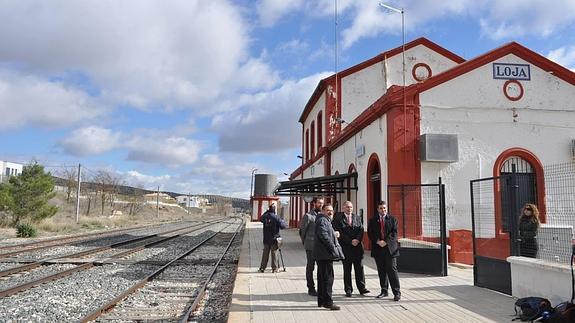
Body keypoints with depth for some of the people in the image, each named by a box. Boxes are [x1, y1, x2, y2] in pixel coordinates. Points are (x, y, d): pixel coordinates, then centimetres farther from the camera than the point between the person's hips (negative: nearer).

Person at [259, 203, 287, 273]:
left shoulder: (265, 216, 0)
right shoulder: (276, 217, -14)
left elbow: (261, 219, 24)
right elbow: (282, 226, -16)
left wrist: (267, 211, 23)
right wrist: (284, 222, 6)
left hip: (266, 239, 4)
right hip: (274, 239, -4)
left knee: (265, 253, 12)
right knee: (274, 253, 4)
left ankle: (262, 268, 16)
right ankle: (274, 268, 8)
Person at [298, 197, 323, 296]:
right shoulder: (308, 216, -6)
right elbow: (302, 230, -2)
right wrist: (305, 242, 3)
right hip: (311, 246, -6)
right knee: (310, 267, 3)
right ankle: (311, 288, 10)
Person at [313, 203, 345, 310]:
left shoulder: (326, 221, 23)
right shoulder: (322, 220, -11)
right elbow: (324, 236, -22)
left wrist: (334, 234, 13)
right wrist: (333, 247, -19)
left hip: (323, 254, 11)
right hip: (325, 254, -11)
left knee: (322, 277, 14)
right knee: (328, 277, -9)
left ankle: (321, 301, 21)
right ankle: (327, 302, -6)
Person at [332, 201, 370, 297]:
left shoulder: (357, 218, 13)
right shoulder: (338, 218, -1)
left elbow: (361, 230, 5)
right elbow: (339, 232, -9)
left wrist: (357, 240, -12)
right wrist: (350, 241, -13)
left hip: (357, 246, 3)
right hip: (345, 247, -3)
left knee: (359, 267, 2)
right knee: (347, 269, 4)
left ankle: (362, 288, 8)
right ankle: (348, 289, 10)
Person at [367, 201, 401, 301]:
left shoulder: (392, 219, 5)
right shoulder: (372, 220, 10)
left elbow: (394, 233, -3)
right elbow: (370, 233, 3)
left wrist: (385, 242, -14)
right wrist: (378, 241, -12)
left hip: (390, 248, -2)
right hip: (378, 249, 2)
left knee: (392, 270, -5)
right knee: (381, 271, 8)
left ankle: (397, 292, -1)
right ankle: (384, 291, 16)